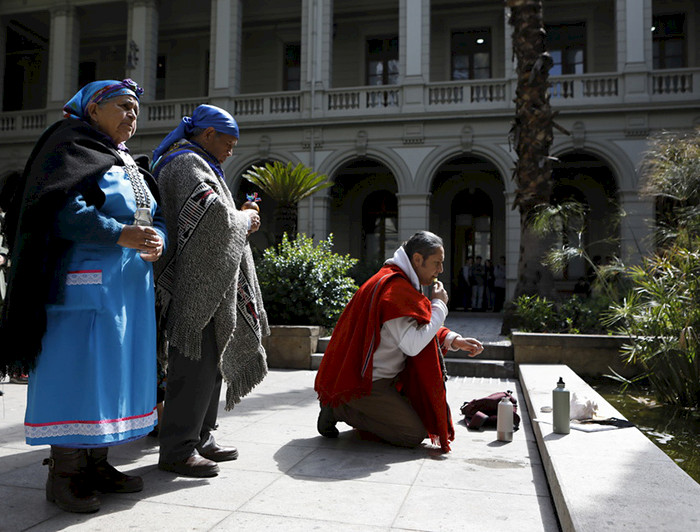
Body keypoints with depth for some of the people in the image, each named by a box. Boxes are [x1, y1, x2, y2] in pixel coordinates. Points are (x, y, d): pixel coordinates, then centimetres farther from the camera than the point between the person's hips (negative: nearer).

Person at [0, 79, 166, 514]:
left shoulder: (128, 166, 21)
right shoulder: (73, 150, -3)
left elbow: (155, 216, 16)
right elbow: (62, 210, -17)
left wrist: (157, 240, -6)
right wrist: (120, 234, -24)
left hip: (130, 287, 9)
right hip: (87, 286, -8)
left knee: (115, 372, 10)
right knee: (77, 373, -5)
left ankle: (96, 464, 20)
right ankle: (63, 476, 5)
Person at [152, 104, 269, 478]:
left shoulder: (194, 163, 24)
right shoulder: (187, 163, -10)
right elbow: (212, 213, -27)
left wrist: (240, 221, 13)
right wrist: (243, 220, -9)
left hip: (208, 283, 11)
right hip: (194, 283, -11)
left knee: (211, 361, 14)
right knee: (194, 365, -7)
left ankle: (200, 438, 23)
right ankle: (178, 450, 2)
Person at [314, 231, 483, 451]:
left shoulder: (398, 282, 11)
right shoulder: (394, 288, -22)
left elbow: (420, 328, 18)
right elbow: (413, 344, -27)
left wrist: (454, 340, 2)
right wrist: (439, 305, -15)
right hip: (364, 384, -10)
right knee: (414, 435, -9)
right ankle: (339, 408, -3)